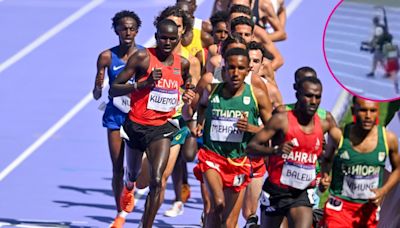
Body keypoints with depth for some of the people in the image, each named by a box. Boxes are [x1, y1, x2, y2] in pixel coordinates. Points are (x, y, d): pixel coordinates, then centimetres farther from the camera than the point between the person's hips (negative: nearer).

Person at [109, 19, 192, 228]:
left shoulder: (182, 64, 2)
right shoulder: (142, 58, -12)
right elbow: (113, 89, -14)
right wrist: (143, 84, -26)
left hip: (161, 127, 1)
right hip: (137, 125, -1)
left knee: (156, 181, -17)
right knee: (132, 175, 20)